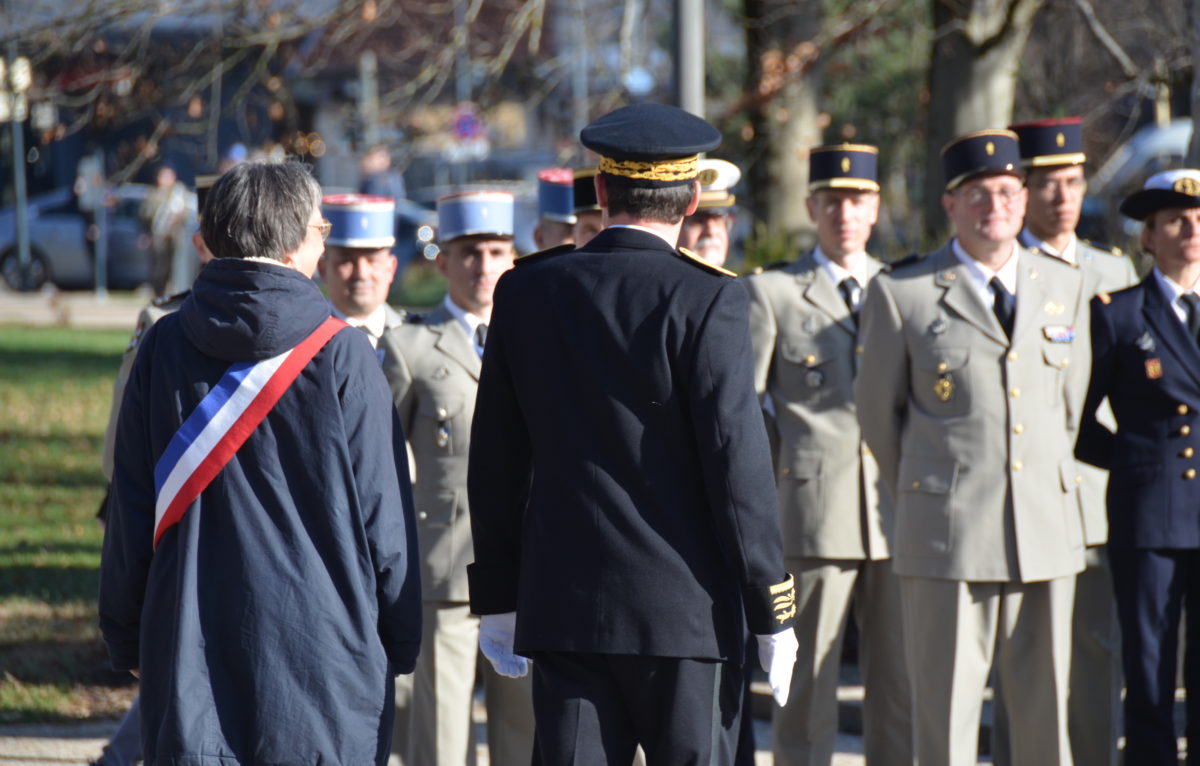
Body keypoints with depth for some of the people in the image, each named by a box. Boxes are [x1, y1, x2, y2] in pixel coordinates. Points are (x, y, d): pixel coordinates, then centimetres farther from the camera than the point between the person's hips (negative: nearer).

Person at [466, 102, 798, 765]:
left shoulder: (525, 292, 5)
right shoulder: (705, 300, -9)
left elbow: (495, 461, 9)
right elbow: (737, 461, -11)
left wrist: (497, 597, 16)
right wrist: (771, 611, -4)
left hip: (561, 609, 4)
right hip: (684, 611, -4)